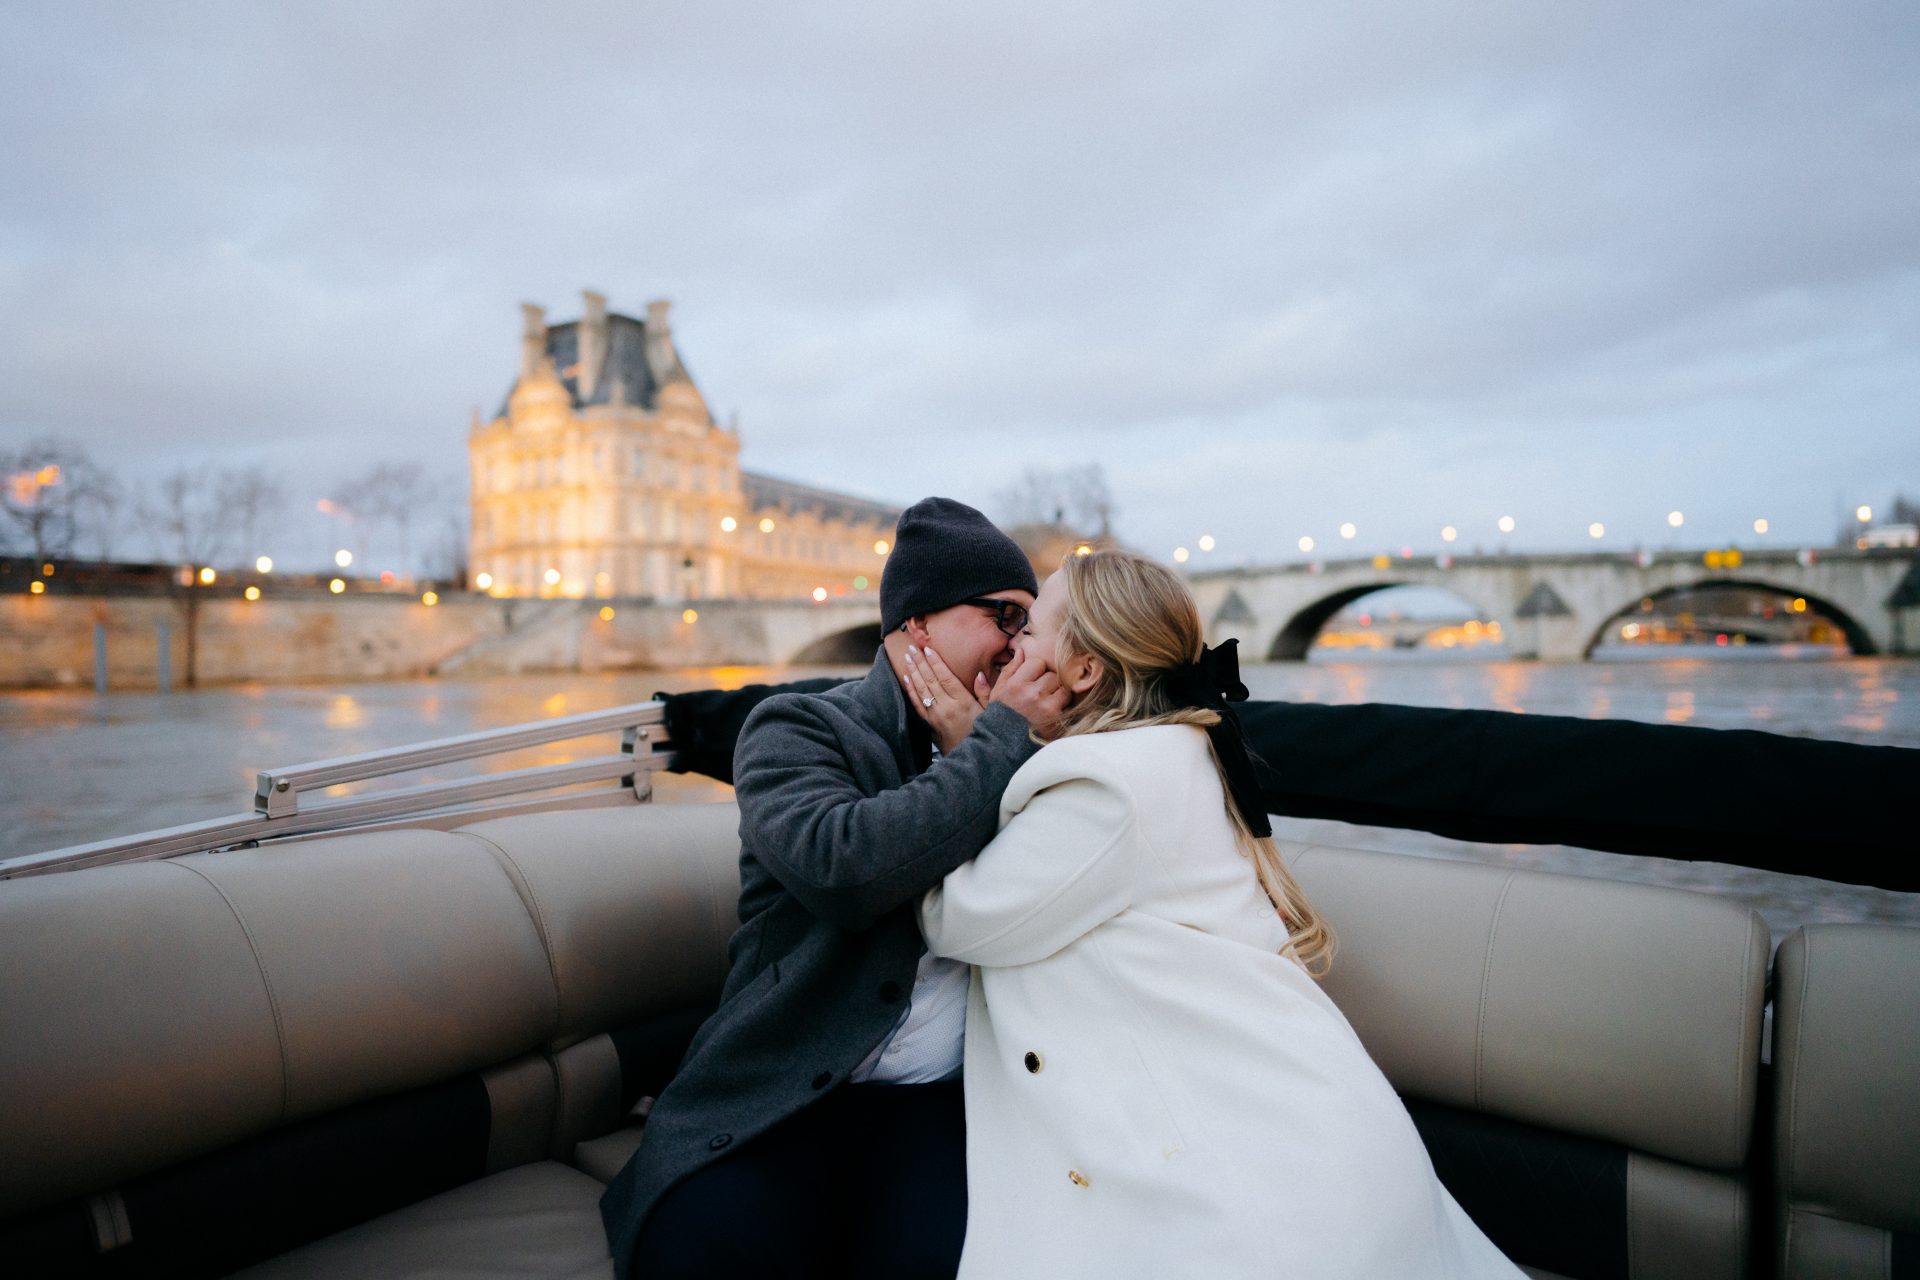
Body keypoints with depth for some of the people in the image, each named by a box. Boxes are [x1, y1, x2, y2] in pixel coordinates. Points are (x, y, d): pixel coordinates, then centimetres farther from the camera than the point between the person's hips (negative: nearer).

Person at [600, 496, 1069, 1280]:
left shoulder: (1006, 750, 13)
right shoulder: (797, 728, -2)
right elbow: (841, 863, -23)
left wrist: (978, 745, -6)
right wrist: (1000, 739, -15)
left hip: (938, 1102, 3)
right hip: (783, 1098, -2)